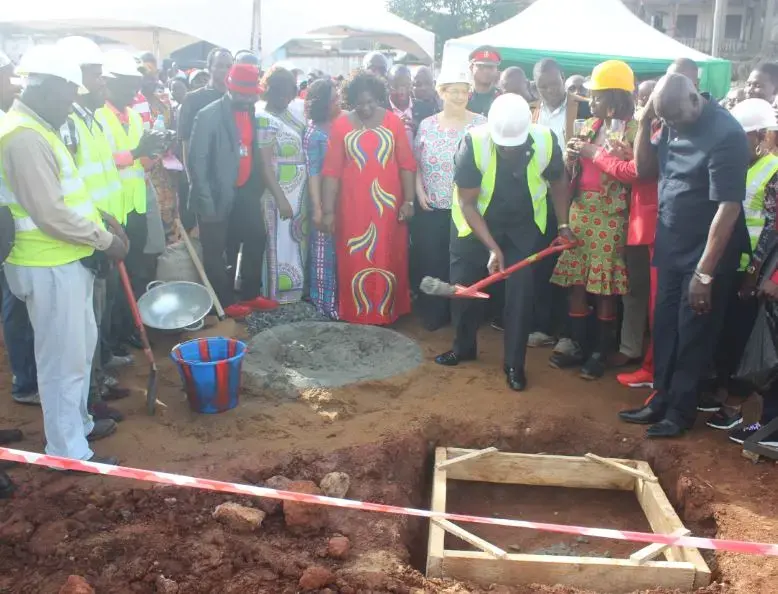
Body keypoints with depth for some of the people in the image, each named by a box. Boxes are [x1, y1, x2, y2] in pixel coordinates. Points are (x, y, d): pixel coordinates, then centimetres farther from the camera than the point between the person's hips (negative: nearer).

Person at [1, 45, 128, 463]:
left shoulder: (38, 129, 13)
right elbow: (51, 215, -24)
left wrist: (103, 222, 10)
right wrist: (105, 240, -14)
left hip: (67, 260, 10)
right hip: (49, 267, -10)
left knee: (81, 346, 21)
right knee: (63, 359, 1)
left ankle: (78, 423, 38)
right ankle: (68, 451, 15)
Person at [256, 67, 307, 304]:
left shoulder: (290, 113, 9)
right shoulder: (264, 119, -13)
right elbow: (264, 164, -18)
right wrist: (280, 198, -21)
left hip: (299, 190, 8)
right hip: (279, 191, -8)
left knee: (296, 241, 15)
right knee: (281, 243, 0)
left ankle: (294, 292, 28)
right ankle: (278, 297, 11)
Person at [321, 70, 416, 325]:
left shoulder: (393, 121, 0)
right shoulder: (341, 125, -1)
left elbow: (407, 164, 1)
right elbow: (331, 170, -3)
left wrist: (408, 200, -4)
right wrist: (328, 210, -6)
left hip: (387, 204, 1)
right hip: (353, 205, 0)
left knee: (387, 260, 7)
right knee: (354, 262, 5)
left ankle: (386, 314, 20)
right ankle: (356, 317, 15)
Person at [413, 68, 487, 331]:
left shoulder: (481, 124, -1)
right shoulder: (427, 125, 6)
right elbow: (416, 163, 10)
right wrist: (419, 192, -3)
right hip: (431, 208, 2)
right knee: (431, 262, 6)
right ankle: (434, 313, 21)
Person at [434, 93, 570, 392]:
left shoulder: (546, 140, -23)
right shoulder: (473, 142, -29)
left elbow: (558, 182, -2)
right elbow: (467, 202, -23)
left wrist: (563, 224, -6)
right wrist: (492, 247, -28)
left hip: (524, 224, 1)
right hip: (474, 221, 0)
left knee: (520, 292, -4)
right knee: (464, 286, 7)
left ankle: (514, 363, 11)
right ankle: (464, 346, 31)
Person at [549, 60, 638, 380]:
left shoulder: (632, 129, -5)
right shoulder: (590, 125, 13)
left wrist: (594, 153, -14)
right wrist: (572, 155, -3)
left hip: (610, 215, -6)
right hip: (580, 209, 6)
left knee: (605, 285, 0)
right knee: (576, 280, 6)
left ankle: (600, 352, 12)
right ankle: (580, 346, 18)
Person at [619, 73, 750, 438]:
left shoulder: (725, 134, -21)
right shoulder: (673, 124, 3)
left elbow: (728, 208, -22)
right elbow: (644, 169, 9)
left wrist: (704, 272, -21)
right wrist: (644, 122, -6)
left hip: (705, 253, -7)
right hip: (671, 248, 7)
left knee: (693, 337, 5)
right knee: (664, 328, 13)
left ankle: (681, 409, 19)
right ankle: (661, 399, 27)